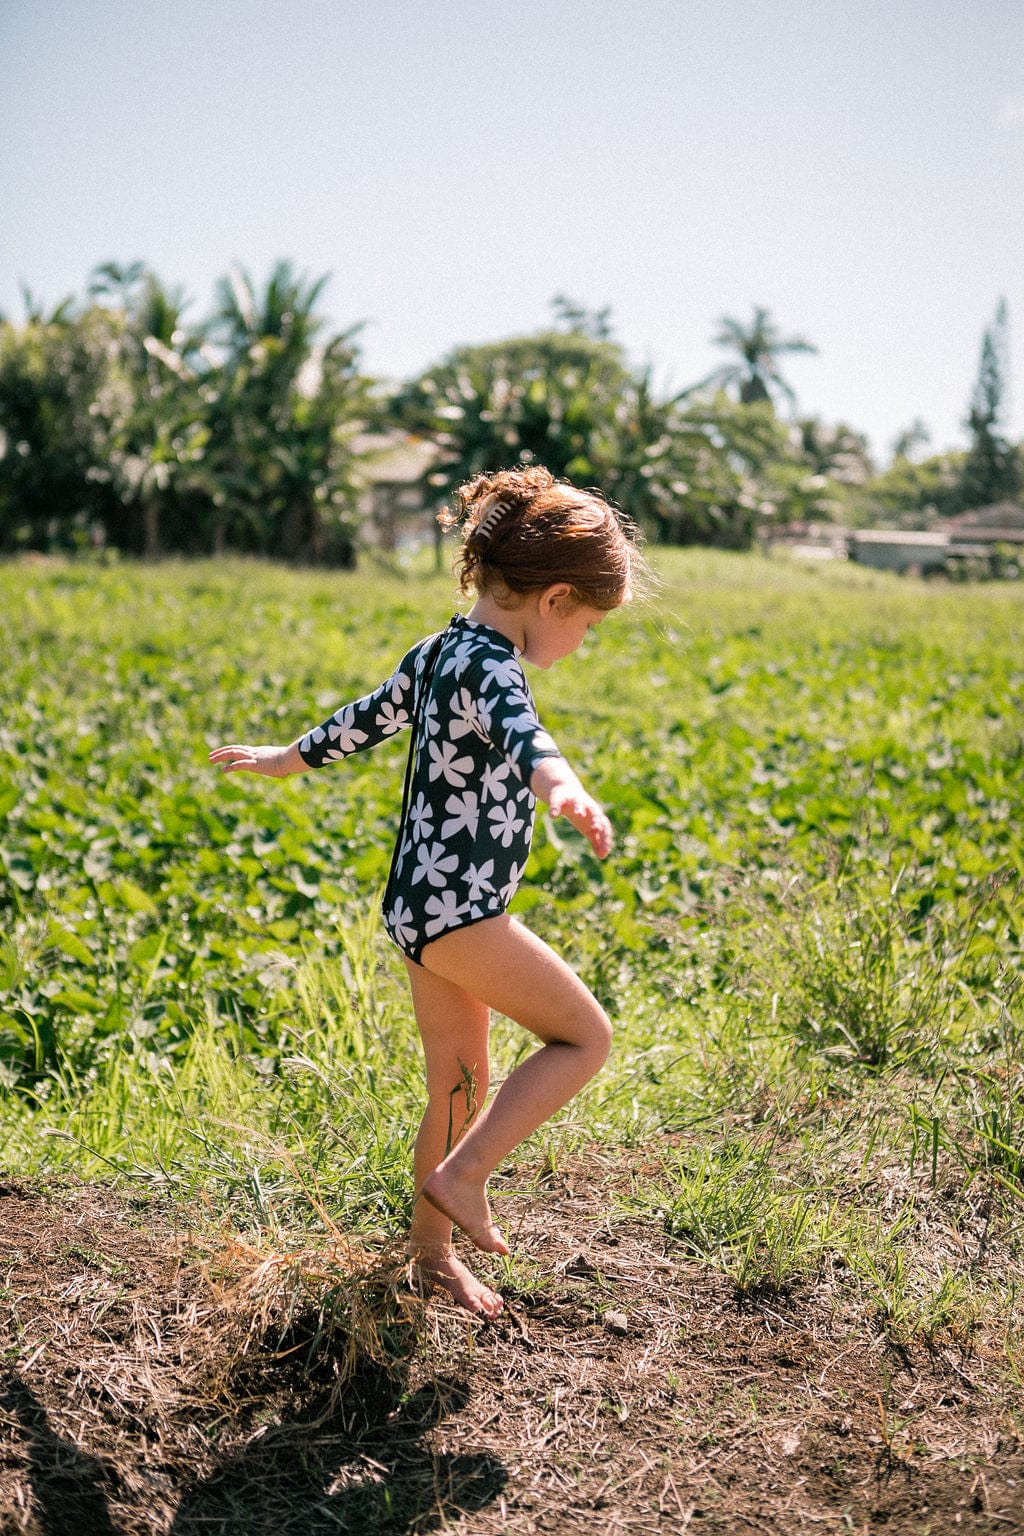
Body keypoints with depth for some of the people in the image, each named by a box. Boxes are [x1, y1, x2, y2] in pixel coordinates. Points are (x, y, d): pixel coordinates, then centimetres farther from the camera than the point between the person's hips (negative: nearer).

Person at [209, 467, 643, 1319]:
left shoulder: (438, 653, 11)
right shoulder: (489, 664, -17)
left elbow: (365, 719, 25)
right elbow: (520, 733, -40)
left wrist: (286, 758, 42)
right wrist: (561, 785, -60)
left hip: (422, 906, 9)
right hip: (458, 910, -9)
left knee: (461, 1085, 17)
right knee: (585, 1036, 0)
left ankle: (433, 1244, 30)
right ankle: (460, 1176, 1)